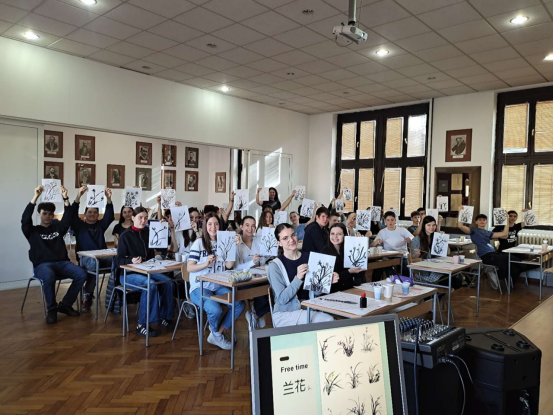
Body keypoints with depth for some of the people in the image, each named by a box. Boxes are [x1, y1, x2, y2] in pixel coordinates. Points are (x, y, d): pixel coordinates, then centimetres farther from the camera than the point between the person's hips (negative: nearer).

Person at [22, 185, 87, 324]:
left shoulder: (58, 227, 20)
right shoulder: (32, 231, 12)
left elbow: (68, 218, 3)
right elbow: (25, 218, -7)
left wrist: (65, 198, -10)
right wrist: (36, 197, -15)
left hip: (62, 262, 4)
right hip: (42, 265, -3)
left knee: (82, 274, -24)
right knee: (49, 276, -40)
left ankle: (65, 305, -6)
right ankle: (52, 309, -17)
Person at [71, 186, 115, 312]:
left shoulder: (100, 225, 21)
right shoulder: (79, 225, 14)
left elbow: (110, 216, 4)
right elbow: (73, 214, -4)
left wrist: (108, 199, -13)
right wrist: (78, 196, -19)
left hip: (102, 256, 3)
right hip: (85, 257, -3)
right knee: (93, 262, -40)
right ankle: (87, 296, -27)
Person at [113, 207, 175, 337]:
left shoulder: (148, 233, 9)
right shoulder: (125, 236, -5)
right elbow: (119, 260, -9)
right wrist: (131, 261, -29)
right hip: (129, 273, -5)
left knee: (168, 282, -21)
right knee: (151, 284, -33)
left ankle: (164, 316, -5)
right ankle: (142, 325, -24)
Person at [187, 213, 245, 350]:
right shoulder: (199, 243, 0)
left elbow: (229, 265, -1)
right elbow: (189, 268, -6)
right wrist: (205, 264, -22)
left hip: (218, 286, 5)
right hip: (200, 287, -4)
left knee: (240, 304, -19)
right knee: (215, 309, -31)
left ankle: (217, 334, -1)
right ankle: (216, 333, 5)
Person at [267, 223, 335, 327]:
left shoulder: (309, 257, 6)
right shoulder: (275, 266, -7)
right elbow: (282, 299, -15)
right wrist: (298, 278, -26)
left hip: (309, 309, 5)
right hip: (284, 314, -4)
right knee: (328, 320, -26)